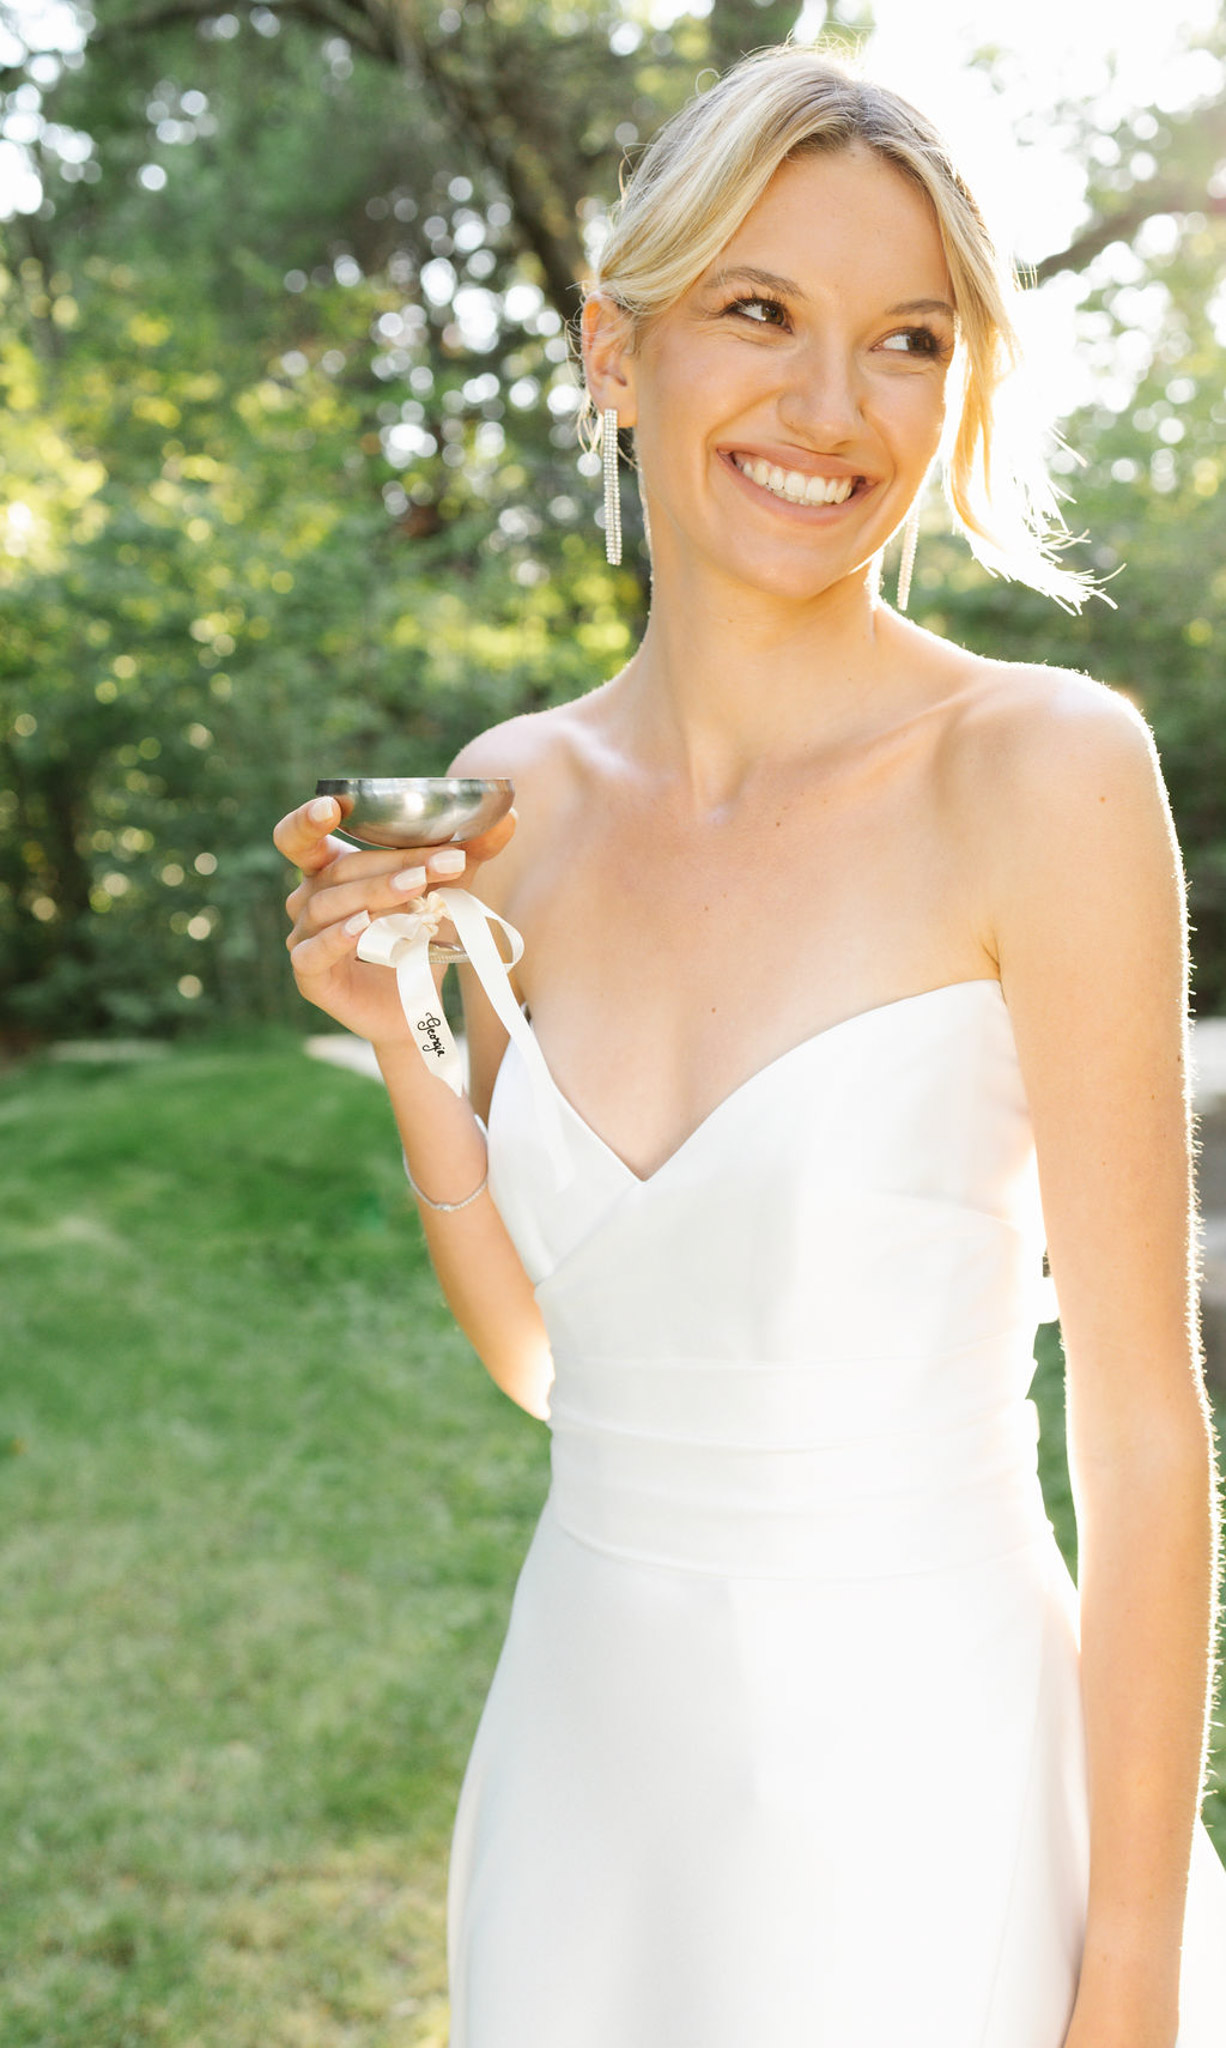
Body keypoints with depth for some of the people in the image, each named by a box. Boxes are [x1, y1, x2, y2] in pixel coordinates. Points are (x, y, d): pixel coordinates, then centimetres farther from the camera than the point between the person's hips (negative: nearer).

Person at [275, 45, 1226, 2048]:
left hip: (923, 1779, -4)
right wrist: (407, 1046, -7)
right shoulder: (513, 801, 0)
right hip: (587, 1751, 5)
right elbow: (544, 1356, 7)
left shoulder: (1043, 766, -15)